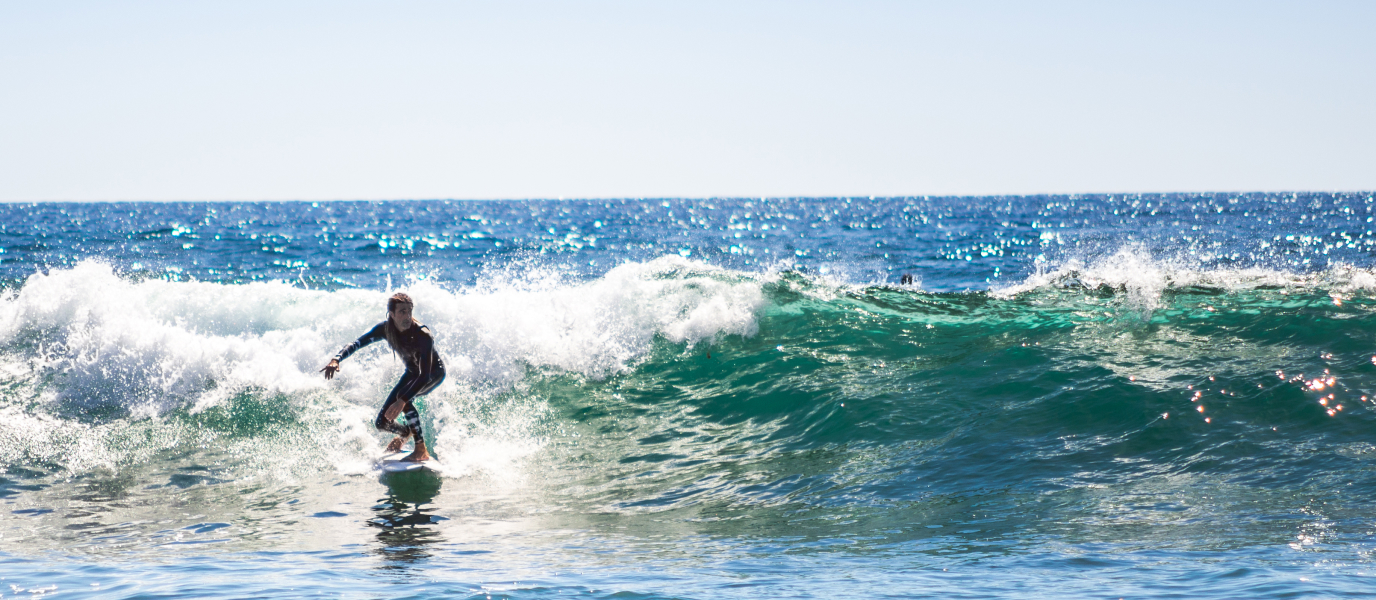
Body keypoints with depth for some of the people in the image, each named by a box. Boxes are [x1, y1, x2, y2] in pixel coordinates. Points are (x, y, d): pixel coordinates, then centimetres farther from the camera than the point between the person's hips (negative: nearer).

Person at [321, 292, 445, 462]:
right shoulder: (386, 329, -22)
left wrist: (402, 400, -54)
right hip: (412, 373, 6)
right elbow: (357, 343, -11)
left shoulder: (423, 335, -38)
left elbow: (425, 376, -43)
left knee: (403, 396, -37)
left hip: (434, 373, -6)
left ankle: (421, 450, -26)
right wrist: (336, 359, -30)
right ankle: (406, 432, 39)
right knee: (382, 423, 1)